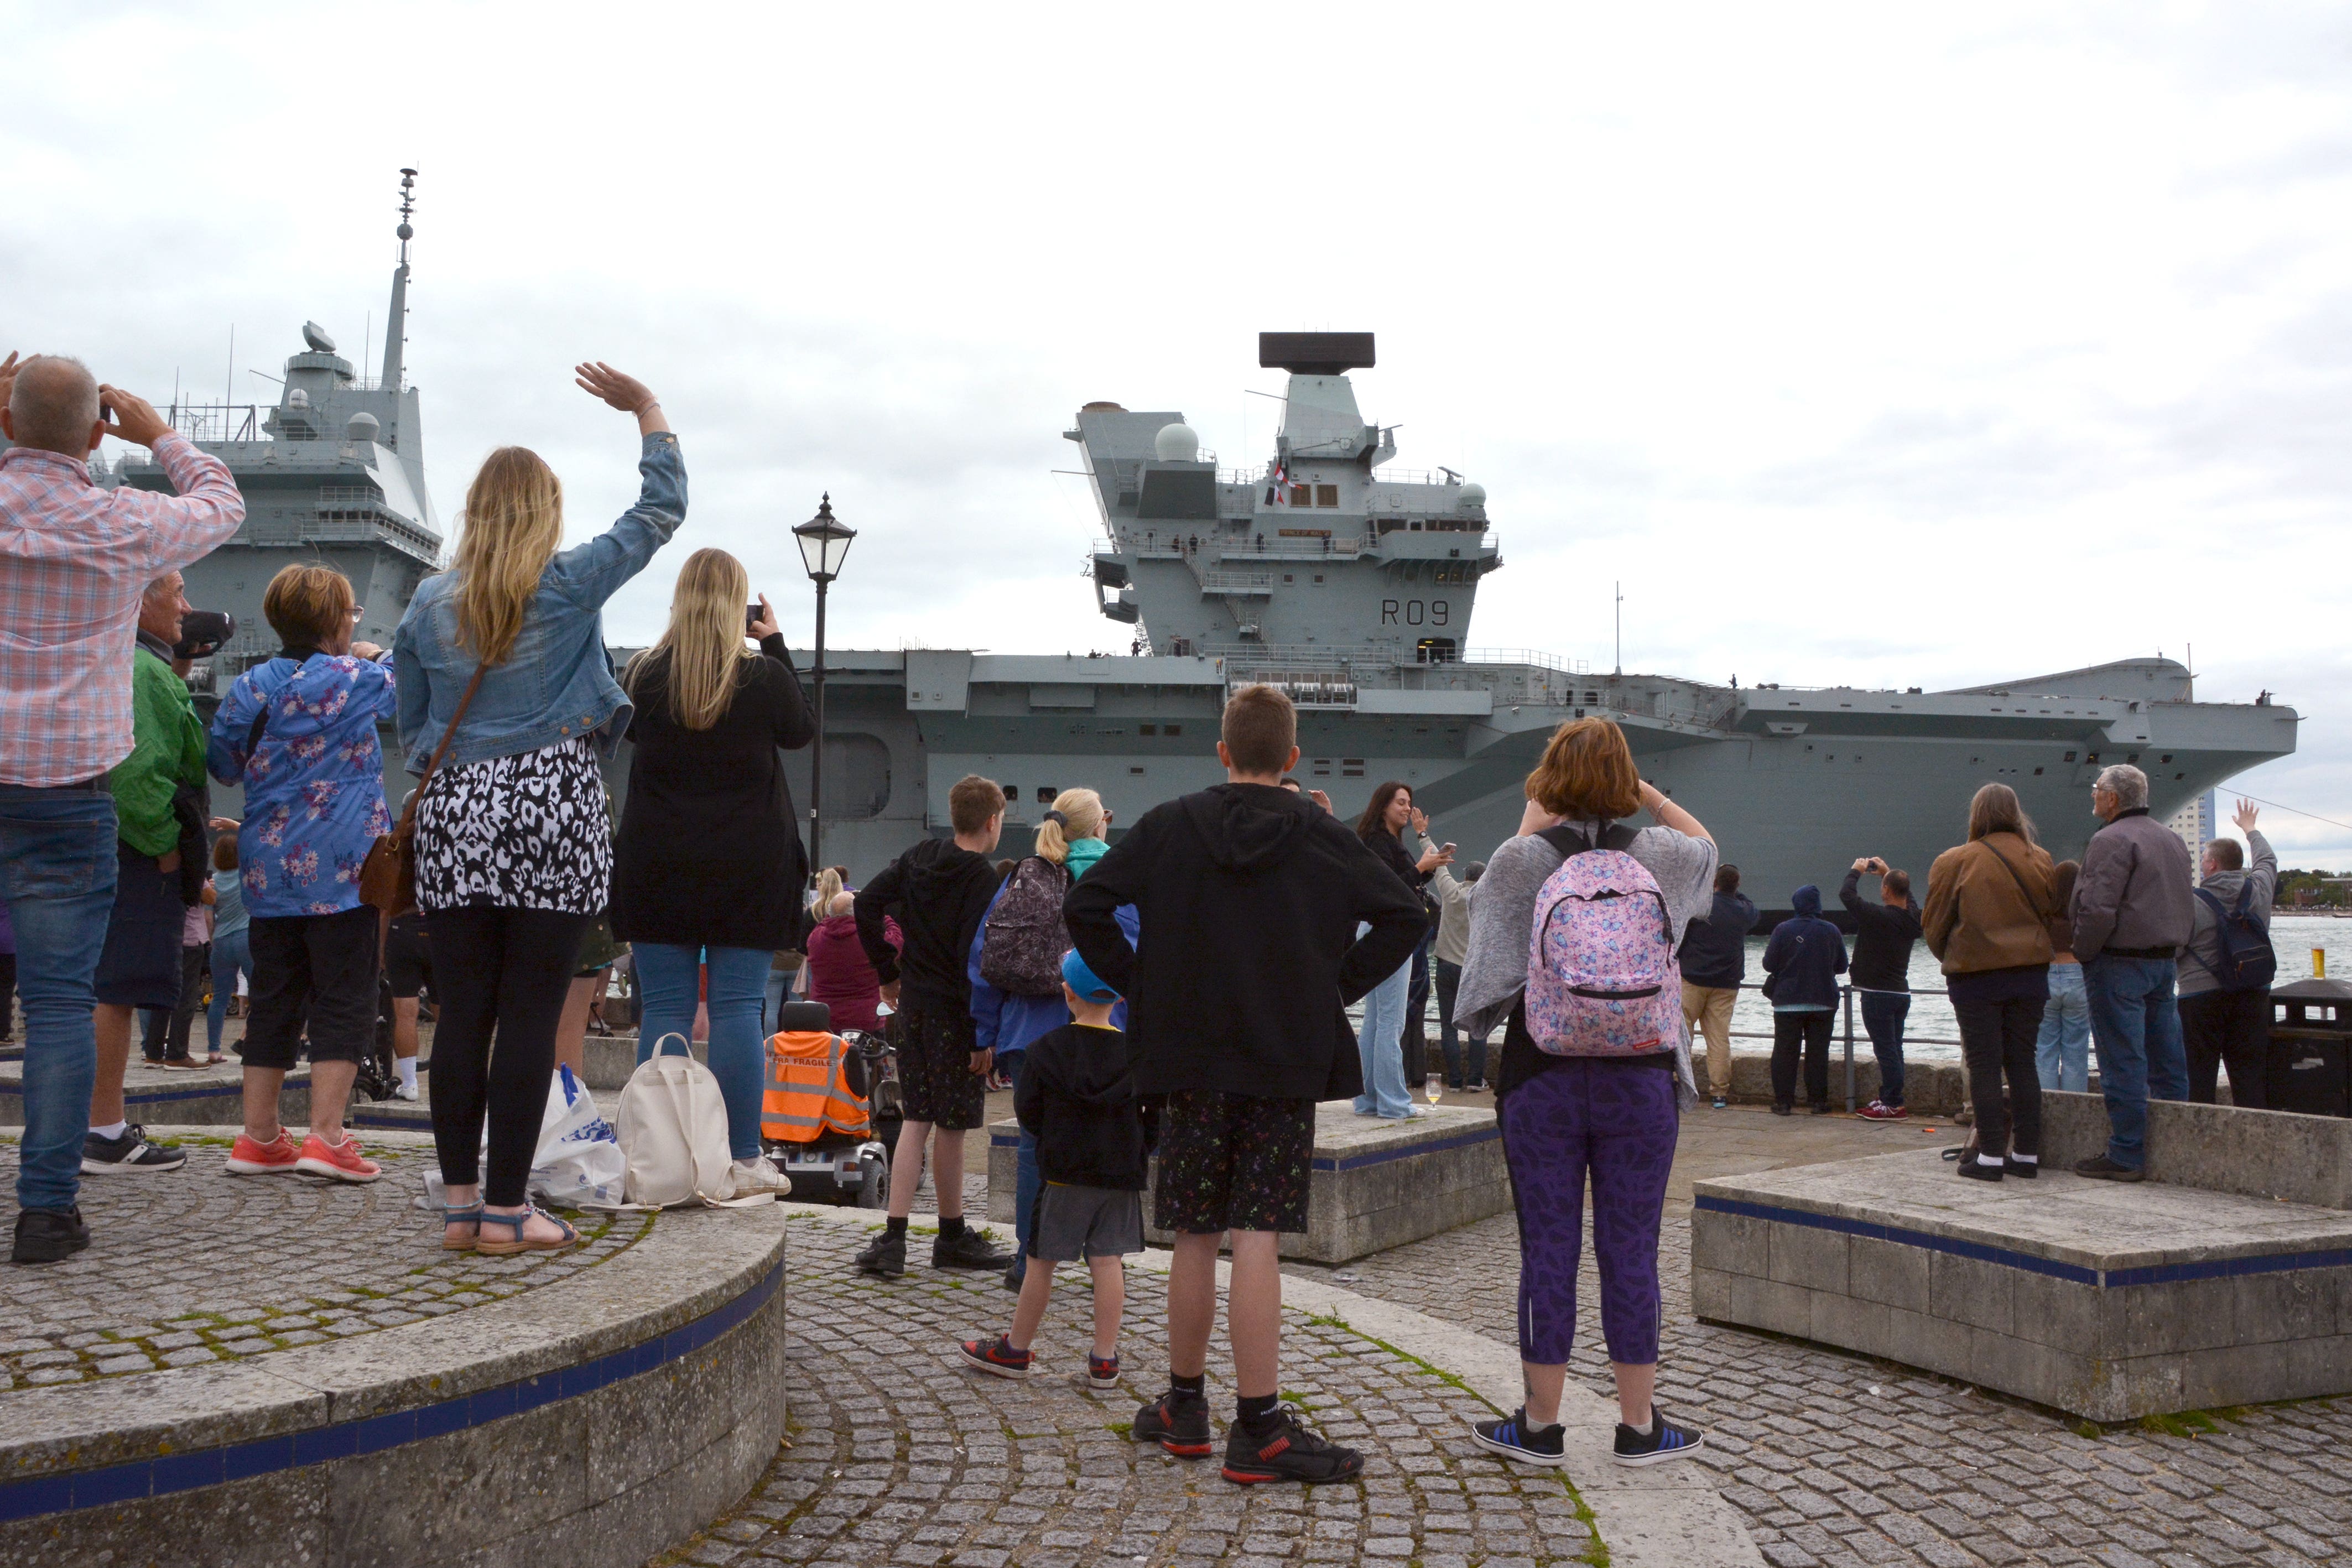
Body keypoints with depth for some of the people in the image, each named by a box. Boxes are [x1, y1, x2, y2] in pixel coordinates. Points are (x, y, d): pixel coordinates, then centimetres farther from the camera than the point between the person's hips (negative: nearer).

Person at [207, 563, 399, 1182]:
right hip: (343, 868, -5)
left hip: (269, 869, 5)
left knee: (274, 998, 12)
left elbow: (221, 764, 17)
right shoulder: (358, 678, -7)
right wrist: (375, 655, 30)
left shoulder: (249, 688, 5)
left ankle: (259, 1136, 17)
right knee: (344, 998, -1)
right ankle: (326, 1136, -5)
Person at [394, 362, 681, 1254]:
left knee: (463, 1013, 7)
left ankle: (461, 1203, 13)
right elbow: (661, 510, 7)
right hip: (553, 812, -4)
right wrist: (647, 411, 17)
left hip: (455, 815, 4)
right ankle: (506, 1210, 3)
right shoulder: (572, 584, -2)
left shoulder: (428, 604, 9)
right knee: (531, 1016, -1)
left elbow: (412, 729, 15)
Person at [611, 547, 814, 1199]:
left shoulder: (646, 674, 0)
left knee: (664, 1008, 5)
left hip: (658, 868, 2)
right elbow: (801, 731, 12)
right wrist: (777, 645, 14)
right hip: (747, 868, -2)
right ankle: (743, 1159, 5)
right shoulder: (764, 676, -6)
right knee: (739, 1008, 1)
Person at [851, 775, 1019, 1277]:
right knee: (950, 1125, 4)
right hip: (952, 1013, -7)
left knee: (917, 1119, 11)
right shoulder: (984, 880, -15)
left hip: (912, 1004, 7)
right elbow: (975, 959, -19)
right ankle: (952, 1237, 18)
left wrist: (887, 972, 13)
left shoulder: (920, 856, 7)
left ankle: (893, 1237, 6)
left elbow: (866, 903, 7)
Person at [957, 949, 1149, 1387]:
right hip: (1121, 1174, 2)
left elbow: (1027, 1112, 0)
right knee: (1107, 1261, 5)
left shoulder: (1047, 1049, -7)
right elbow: (1157, 1119, 1)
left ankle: (1015, 1350, 20)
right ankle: (1104, 1359, 7)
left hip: (1061, 1172, -2)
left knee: (1041, 1261, 7)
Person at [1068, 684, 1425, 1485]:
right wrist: (1340, 986, 4)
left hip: (1190, 1061, 1)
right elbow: (1405, 916, -1)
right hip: (1288, 1063, -1)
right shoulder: (1326, 837, 0)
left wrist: (1140, 987, 3)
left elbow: (1085, 905, -3)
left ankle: (1184, 1408, 26)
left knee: (1195, 1239, 12)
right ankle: (1259, 1429, 0)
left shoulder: (1170, 826, 0)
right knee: (1257, 1240, -2)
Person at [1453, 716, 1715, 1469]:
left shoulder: (1522, 857, -8)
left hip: (1542, 1078, -1)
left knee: (1547, 1252, 6)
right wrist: (1647, 792, 15)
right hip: (1640, 1078, 1)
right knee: (1630, 1252, 9)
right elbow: (1704, 844, 22)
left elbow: (1493, 913, 14)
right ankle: (1639, 1426, 20)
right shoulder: (1658, 855, -2)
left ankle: (1539, 1424, 17)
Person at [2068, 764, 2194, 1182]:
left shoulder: (2112, 840, -14)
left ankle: (2126, 1156, -3)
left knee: (2123, 1065, -6)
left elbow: (2098, 909, -21)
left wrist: (2083, 952, -8)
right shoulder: (2172, 839, 15)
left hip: (2120, 963, -9)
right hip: (2165, 963, 9)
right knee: (2168, 1060, 11)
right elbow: (2188, 908, 19)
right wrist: (2170, 949, 20)